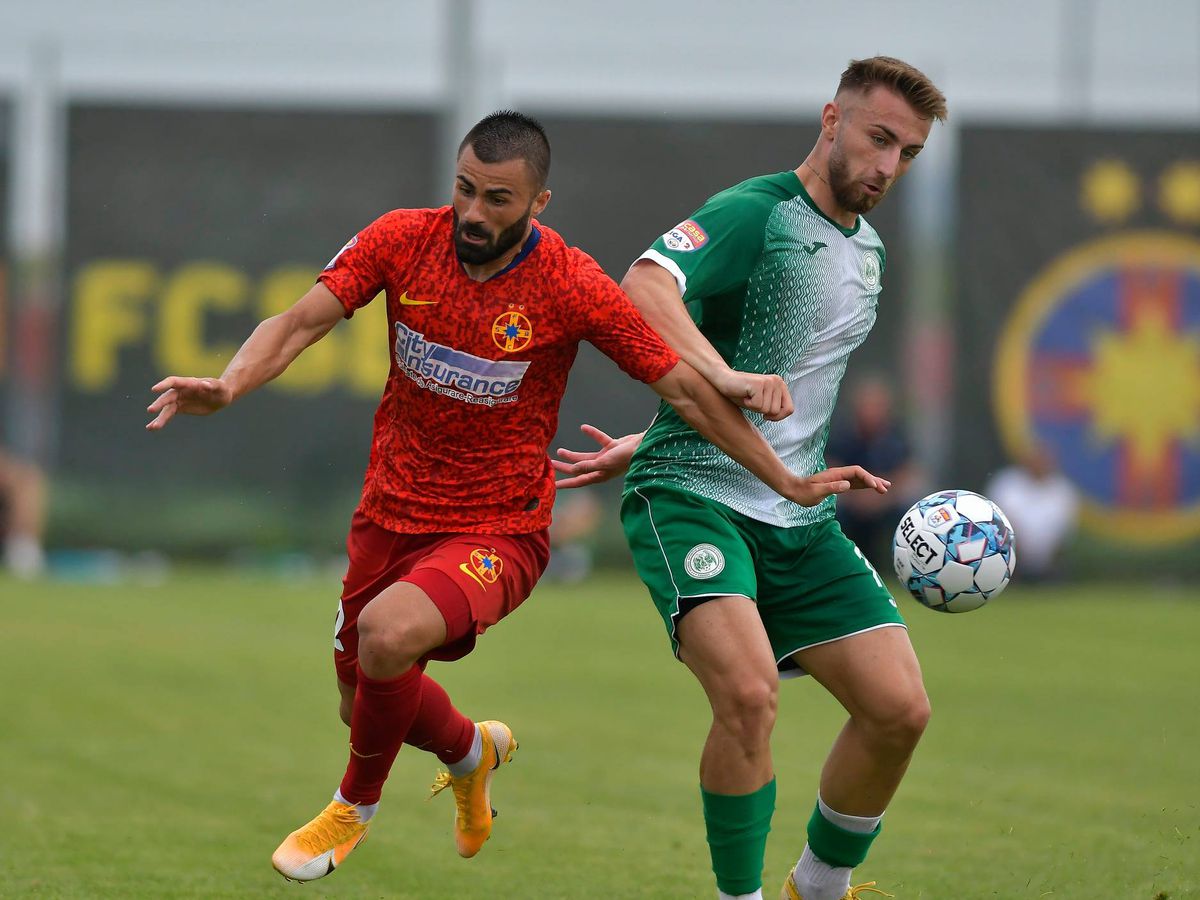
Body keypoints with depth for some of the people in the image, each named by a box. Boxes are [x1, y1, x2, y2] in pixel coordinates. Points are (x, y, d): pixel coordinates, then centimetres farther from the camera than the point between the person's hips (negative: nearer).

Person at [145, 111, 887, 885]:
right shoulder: (403, 240, -9)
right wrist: (227, 387, -31)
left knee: (388, 634, -31)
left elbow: (687, 390, -10)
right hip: (391, 517, 5)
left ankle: (356, 806, -2)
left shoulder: (571, 287, -17)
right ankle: (472, 749, 51)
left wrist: (788, 484, -7)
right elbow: (300, 323, -11)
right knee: (363, 704, 16)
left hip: (498, 532, -5)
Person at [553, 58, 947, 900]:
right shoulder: (756, 214, -9)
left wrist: (642, 447, 23)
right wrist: (724, 380, -42)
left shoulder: (868, 252, 17)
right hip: (696, 498, -7)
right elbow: (642, 291, -27)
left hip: (799, 517, 7)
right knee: (748, 689, -28)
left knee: (900, 706, -4)